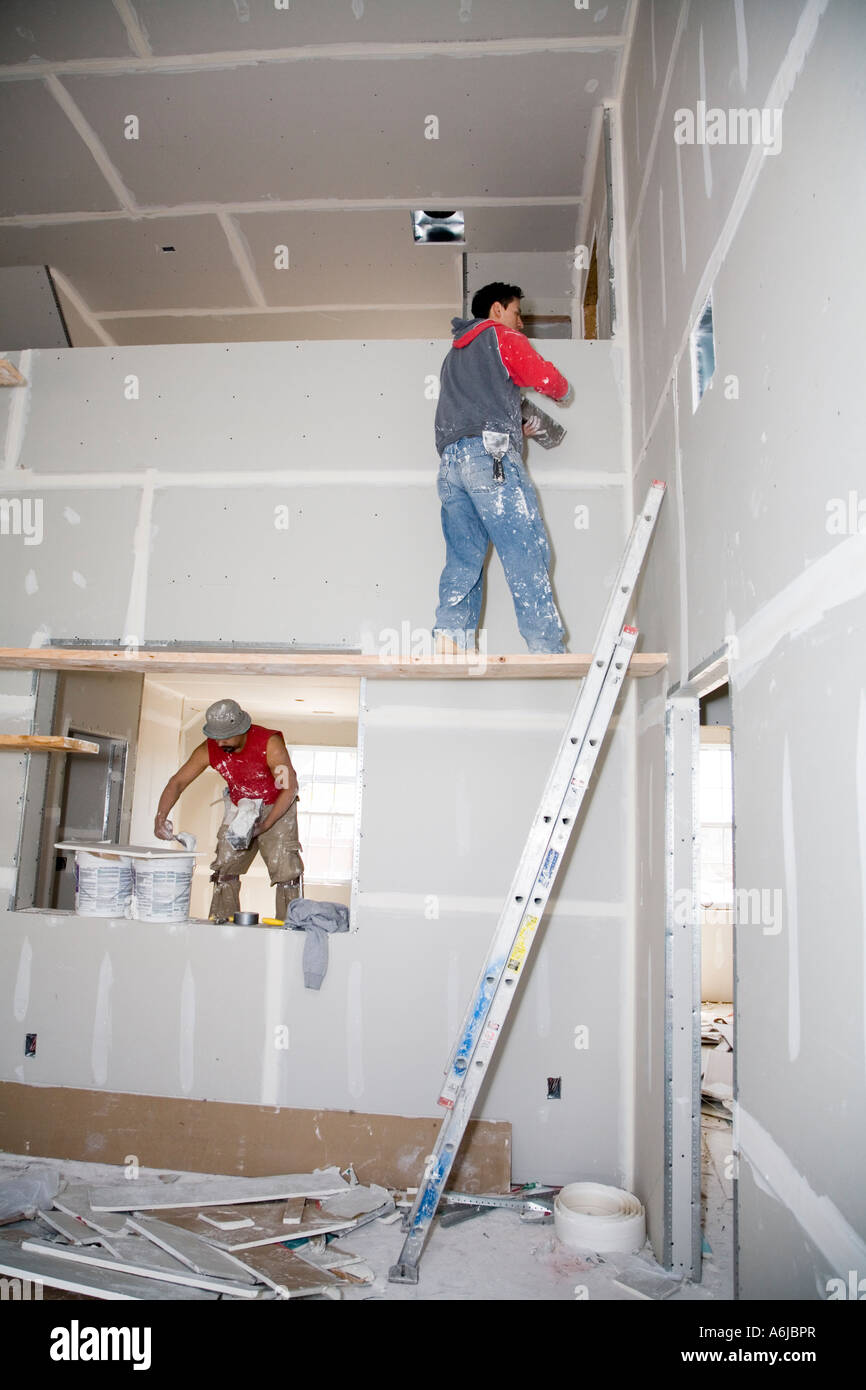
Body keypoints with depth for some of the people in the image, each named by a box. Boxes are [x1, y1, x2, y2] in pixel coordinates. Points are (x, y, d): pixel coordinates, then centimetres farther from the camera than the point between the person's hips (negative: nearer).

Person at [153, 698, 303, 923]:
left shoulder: (269, 744, -28)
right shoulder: (209, 750, -17)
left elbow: (290, 788, -23)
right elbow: (178, 782, -10)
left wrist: (264, 825, -30)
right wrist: (160, 818, -25)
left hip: (277, 807, -4)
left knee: (285, 869, -12)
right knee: (225, 867, -2)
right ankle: (221, 923, 10)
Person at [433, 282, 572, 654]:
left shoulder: (454, 354, 35)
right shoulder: (501, 336, 12)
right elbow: (546, 378, 4)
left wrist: (515, 429, 31)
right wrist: (563, 393, 25)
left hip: (449, 460, 8)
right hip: (490, 454, -7)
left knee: (463, 558, 1)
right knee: (526, 551, -10)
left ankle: (451, 637, -12)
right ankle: (546, 646, -14)